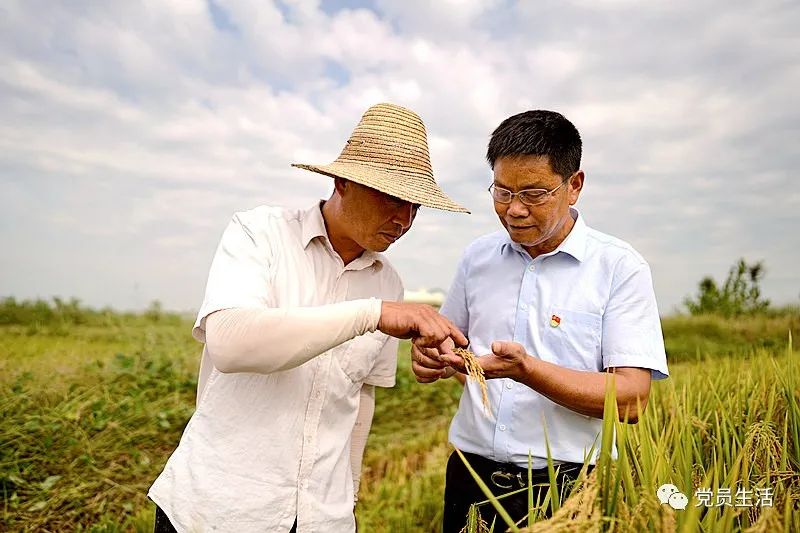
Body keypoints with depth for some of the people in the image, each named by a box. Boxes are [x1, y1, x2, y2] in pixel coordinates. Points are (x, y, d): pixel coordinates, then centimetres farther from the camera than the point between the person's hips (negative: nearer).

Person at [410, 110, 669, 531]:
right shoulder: (478, 256, 2)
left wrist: (525, 369, -28)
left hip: (567, 490, -3)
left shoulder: (621, 268, -9)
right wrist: (431, 357, -8)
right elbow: (449, 338, 15)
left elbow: (632, 399, -15)